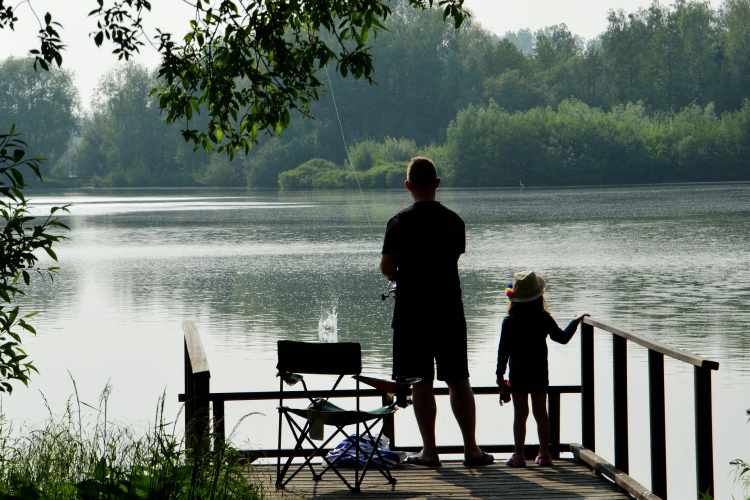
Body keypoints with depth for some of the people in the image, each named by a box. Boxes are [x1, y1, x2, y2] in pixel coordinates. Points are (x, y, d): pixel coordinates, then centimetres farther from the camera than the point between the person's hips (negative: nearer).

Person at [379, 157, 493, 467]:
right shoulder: (454, 221, 3)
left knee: (421, 383, 2)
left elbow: (386, 268, -10)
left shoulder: (400, 223, -9)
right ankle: (471, 448, 8)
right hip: (450, 309, 3)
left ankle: (429, 451, 4)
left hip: (412, 311, -3)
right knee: (458, 380, 9)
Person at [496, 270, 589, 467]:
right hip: (540, 373, 2)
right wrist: (576, 321, 20)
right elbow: (563, 338, 6)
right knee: (541, 412, 9)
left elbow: (503, 349, -7)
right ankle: (544, 453, 11)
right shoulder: (544, 319, -3)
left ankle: (519, 455, 0)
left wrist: (500, 373, 0)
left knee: (520, 414, 1)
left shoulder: (509, 322, -8)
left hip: (518, 375, -2)